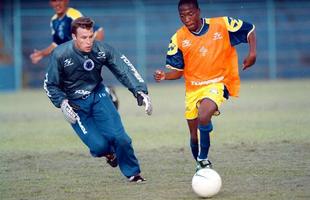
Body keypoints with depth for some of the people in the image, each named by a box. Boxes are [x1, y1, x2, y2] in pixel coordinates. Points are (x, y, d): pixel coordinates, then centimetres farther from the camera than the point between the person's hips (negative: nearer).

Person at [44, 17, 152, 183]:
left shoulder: (101, 50, -15)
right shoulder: (60, 55, -19)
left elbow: (124, 69, -10)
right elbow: (50, 85, -6)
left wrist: (140, 91, -19)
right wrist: (62, 103, -20)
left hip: (98, 96, 2)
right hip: (75, 105, -2)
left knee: (119, 137, -13)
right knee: (99, 145, -15)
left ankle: (133, 173, 13)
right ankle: (107, 152, 25)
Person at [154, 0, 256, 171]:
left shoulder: (222, 25, -9)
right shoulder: (178, 39, -3)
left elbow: (249, 30, 3)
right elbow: (178, 71, 4)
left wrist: (252, 53, -12)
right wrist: (164, 76, -18)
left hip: (218, 82, -4)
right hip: (193, 88, 4)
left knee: (204, 116, -32)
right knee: (195, 136, 9)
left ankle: (203, 160, -17)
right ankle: (201, 168, 35)